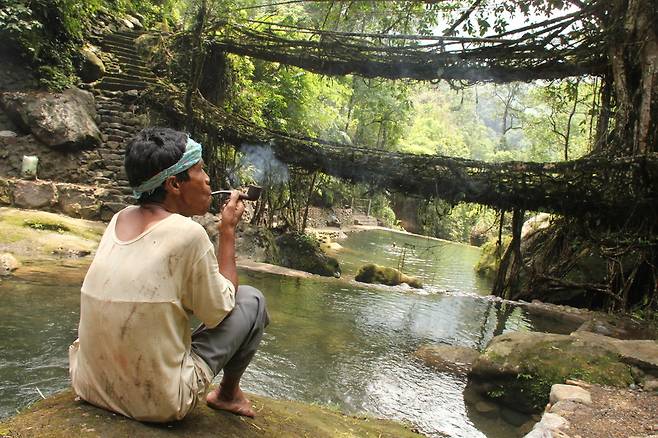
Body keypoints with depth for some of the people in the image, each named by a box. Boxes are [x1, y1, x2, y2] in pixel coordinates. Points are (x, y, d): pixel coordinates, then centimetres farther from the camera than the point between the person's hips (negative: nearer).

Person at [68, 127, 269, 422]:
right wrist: (228, 230, -2)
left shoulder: (120, 219, 1)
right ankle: (228, 394, 25)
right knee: (251, 300, 5)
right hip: (158, 403, -7)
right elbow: (219, 311, -6)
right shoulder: (188, 233, -19)